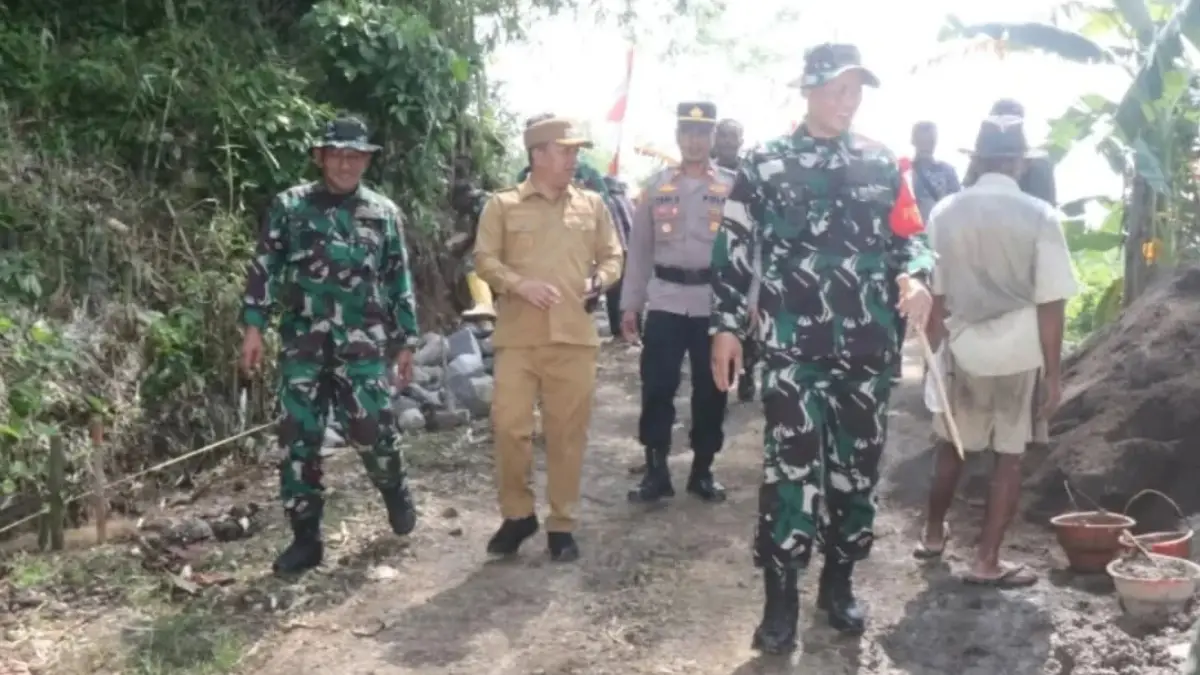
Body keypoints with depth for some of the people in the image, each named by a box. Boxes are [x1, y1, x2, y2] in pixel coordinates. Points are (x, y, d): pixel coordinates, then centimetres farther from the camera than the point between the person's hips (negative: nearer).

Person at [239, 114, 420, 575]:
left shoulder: (384, 213, 8)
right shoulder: (290, 206, 5)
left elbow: (399, 281, 10)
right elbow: (264, 269, 4)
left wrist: (406, 342, 8)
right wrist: (253, 326, -4)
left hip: (363, 345, 0)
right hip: (303, 343, 1)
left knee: (372, 430, -5)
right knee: (298, 439, 2)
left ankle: (395, 492, 27)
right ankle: (305, 538, 14)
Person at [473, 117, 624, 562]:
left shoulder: (592, 205, 12)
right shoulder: (503, 205, 5)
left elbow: (612, 256, 17)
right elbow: (484, 259, 0)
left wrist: (600, 280, -4)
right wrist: (520, 283, -16)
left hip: (575, 335, 2)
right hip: (518, 335, -2)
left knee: (568, 431, 4)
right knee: (509, 425, -4)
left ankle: (562, 523, 17)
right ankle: (517, 514, 15)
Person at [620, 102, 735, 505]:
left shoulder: (733, 187, 3)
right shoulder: (656, 186, 8)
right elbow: (639, 249, 9)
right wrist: (629, 304, 5)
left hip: (715, 304, -1)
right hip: (664, 303, 1)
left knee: (710, 389, 8)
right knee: (656, 388, 0)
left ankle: (703, 470, 22)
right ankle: (655, 471, 12)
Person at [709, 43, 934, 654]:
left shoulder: (883, 164, 11)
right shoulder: (764, 164, 3)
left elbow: (908, 236, 13)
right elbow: (733, 249, 3)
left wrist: (914, 277, -10)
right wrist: (726, 325, -2)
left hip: (869, 345, 3)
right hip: (792, 344, -3)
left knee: (857, 465, 10)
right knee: (791, 467, -5)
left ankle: (838, 583, 26)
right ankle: (781, 599, 5)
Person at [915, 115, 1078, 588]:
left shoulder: (946, 213, -3)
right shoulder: (1040, 216, -10)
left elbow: (934, 295, 3)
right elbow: (1050, 304, -10)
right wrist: (1053, 372, -3)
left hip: (963, 349, 3)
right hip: (1020, 353, -2)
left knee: (952, 446, 19)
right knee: (1010, 456, 7)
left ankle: (933, 534, 34)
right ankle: (987, 560, 11)